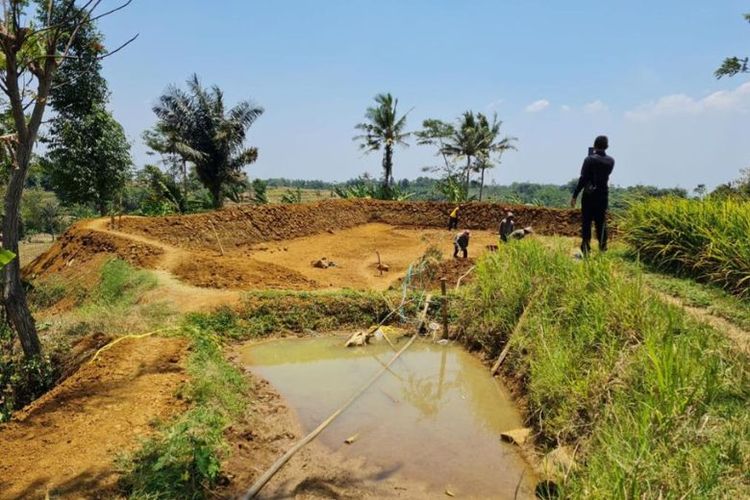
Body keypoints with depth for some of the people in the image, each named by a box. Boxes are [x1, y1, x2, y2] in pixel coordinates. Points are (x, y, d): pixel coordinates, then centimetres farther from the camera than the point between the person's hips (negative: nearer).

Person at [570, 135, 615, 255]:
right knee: (601, 223, 9)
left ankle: (586, 249, -3)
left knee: (586, 223, 0)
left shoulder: (590, 159, -10)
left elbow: (583, 179, -14)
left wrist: (574, 195, -11)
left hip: (589, 195, -4)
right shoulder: (611, 161, 4)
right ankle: (602, 248, 10)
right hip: (603, 195, 4)